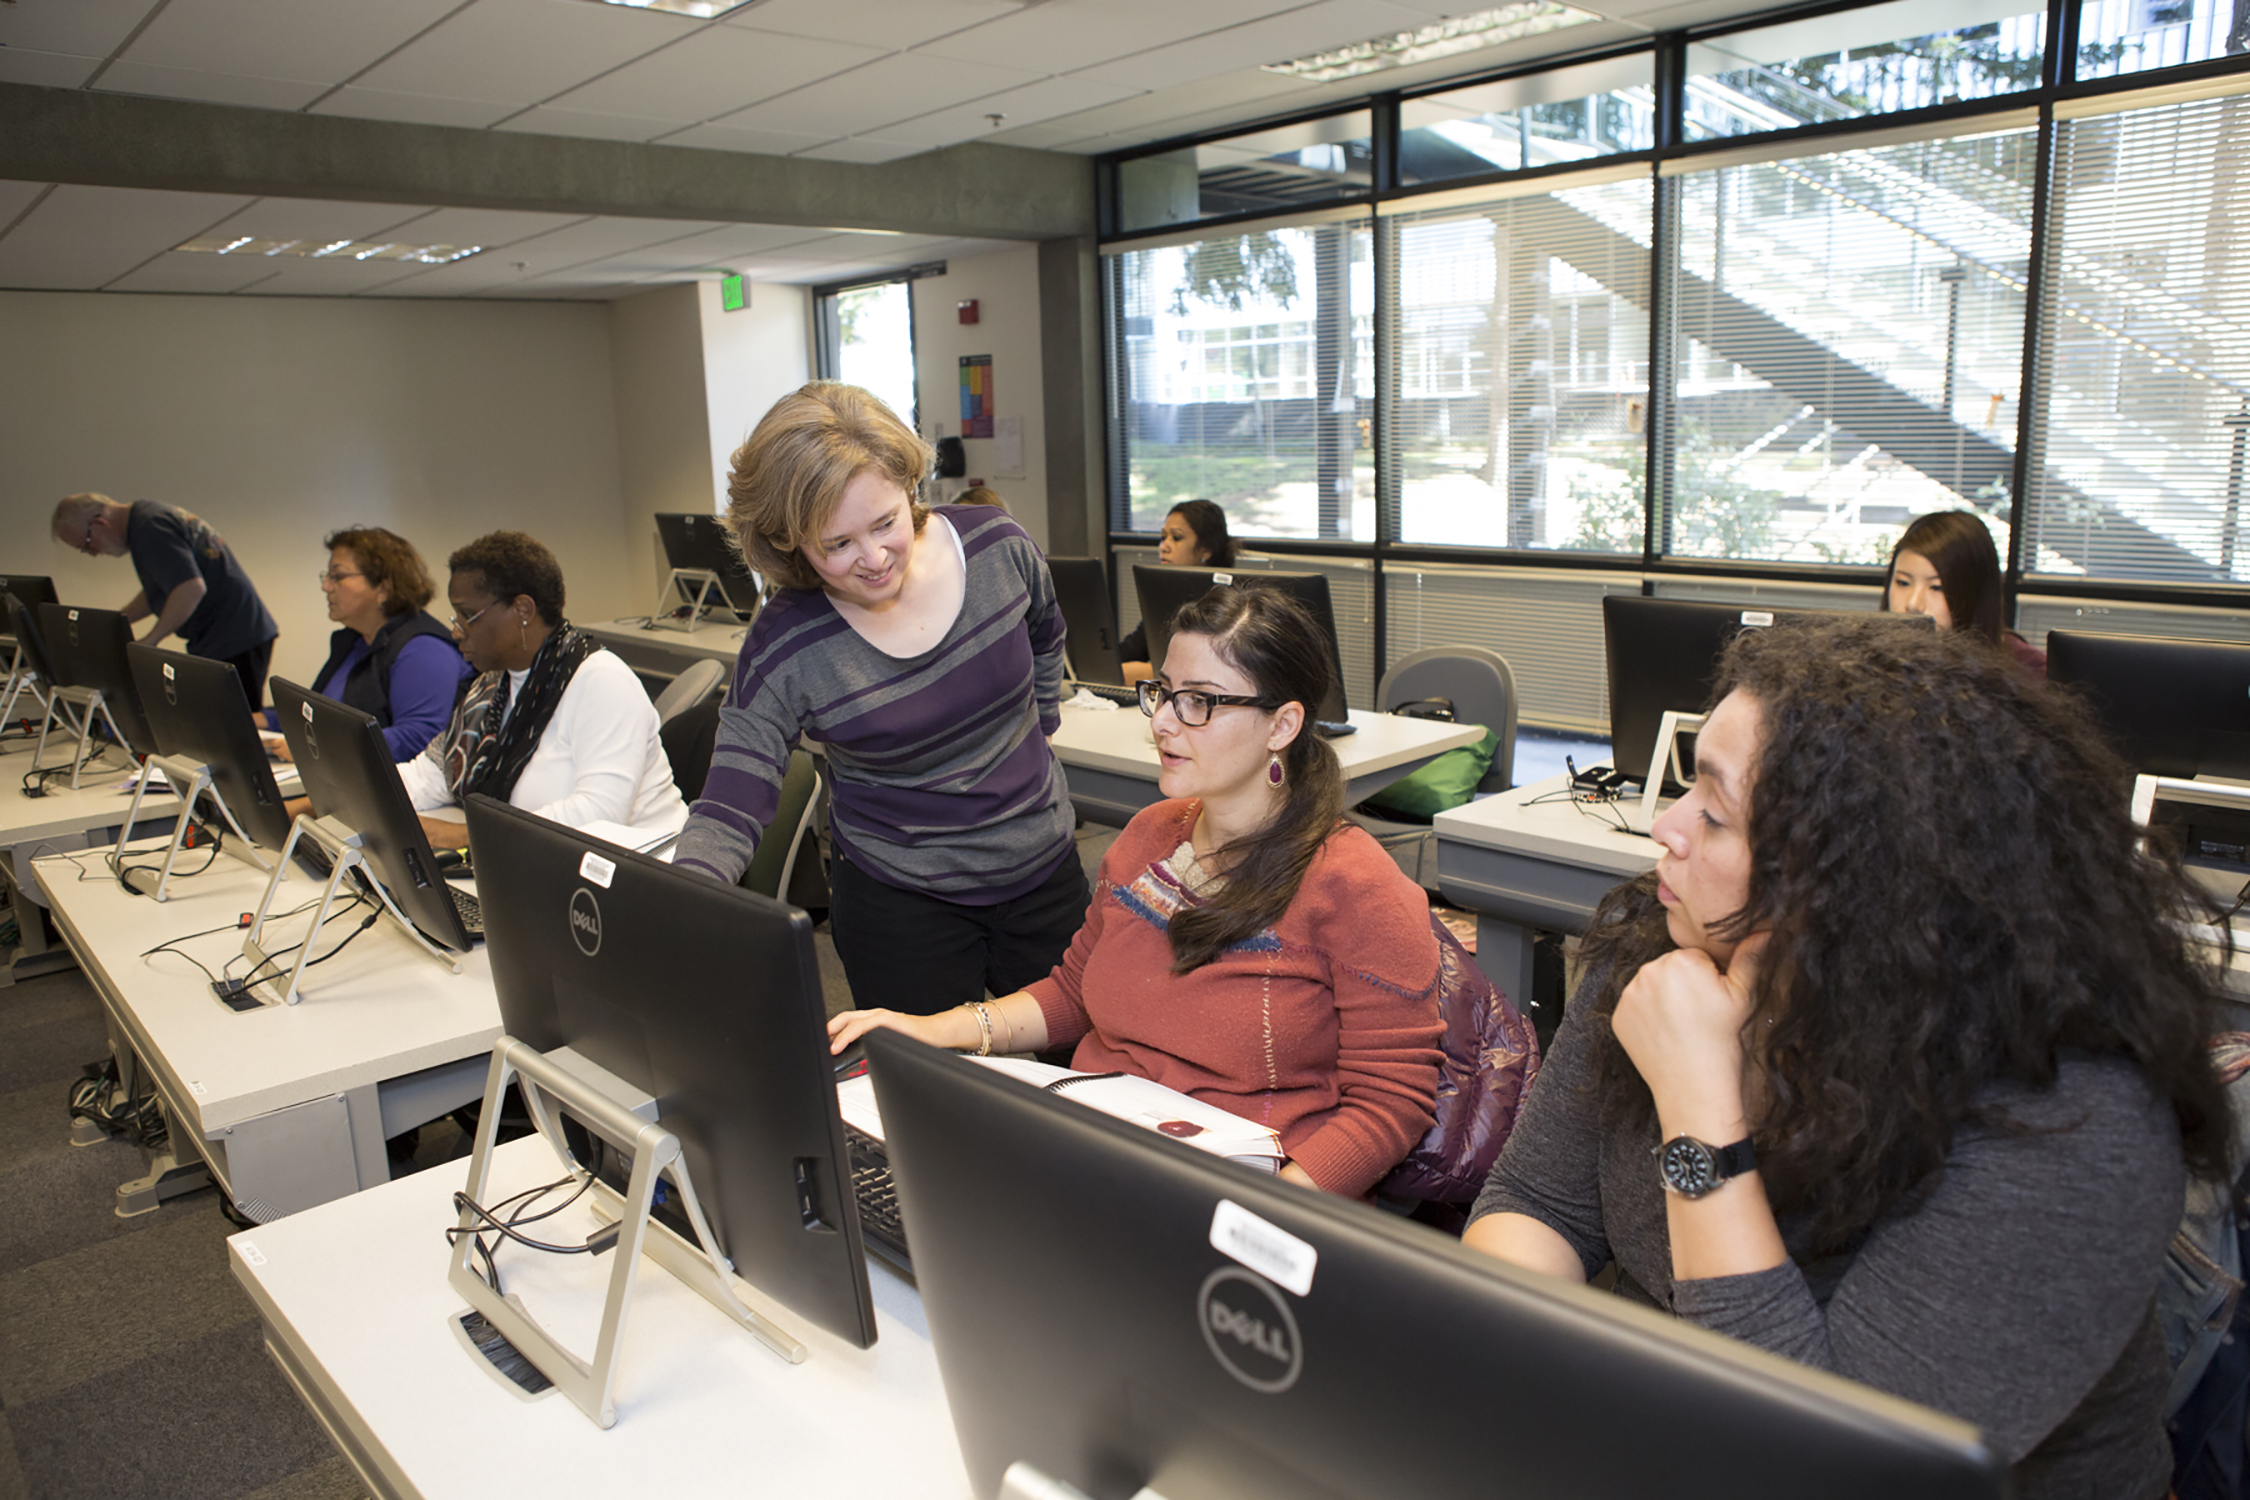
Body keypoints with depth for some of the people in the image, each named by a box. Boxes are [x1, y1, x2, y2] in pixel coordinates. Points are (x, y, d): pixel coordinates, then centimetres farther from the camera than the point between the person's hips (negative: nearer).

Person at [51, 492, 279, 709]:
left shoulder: (149, 528, -15)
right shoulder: (153, 514, 17)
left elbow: (191, 588, -27)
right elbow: (160, 590, 29)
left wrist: (148, 642, -19)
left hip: (233, 642, -11)